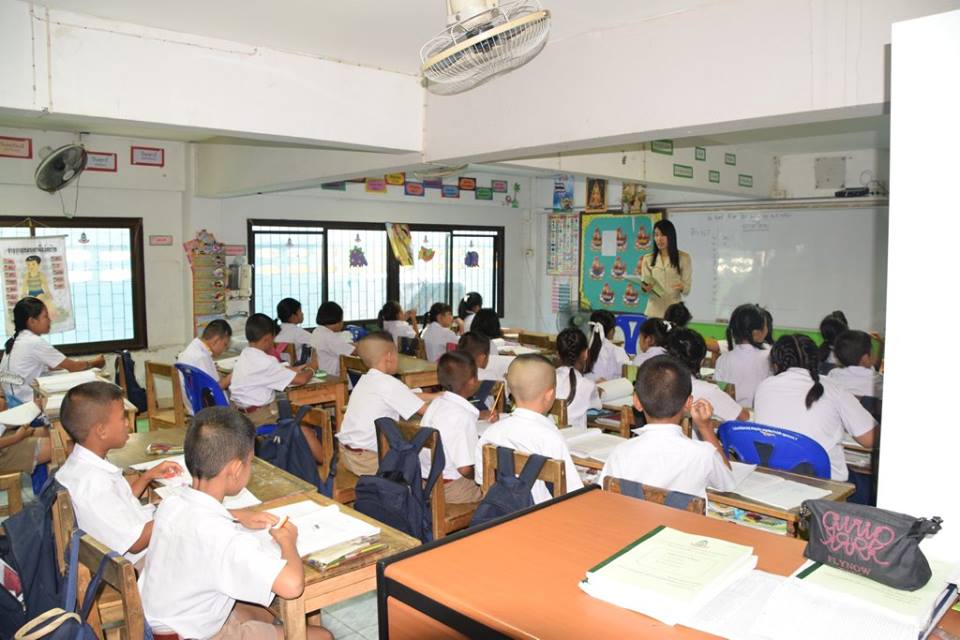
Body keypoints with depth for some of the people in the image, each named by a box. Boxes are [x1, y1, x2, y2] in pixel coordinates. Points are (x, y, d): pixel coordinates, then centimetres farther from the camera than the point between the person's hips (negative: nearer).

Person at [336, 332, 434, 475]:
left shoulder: (366, 379, 8)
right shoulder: (389, 383, -18)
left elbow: (409, 396, 14)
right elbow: (424, 409, -13)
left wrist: (438, 395, 15)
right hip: (366, 460, -8)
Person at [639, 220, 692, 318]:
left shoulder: (683, 257, 3)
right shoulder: (648, 259, 9)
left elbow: (687, 289, 1)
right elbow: (645, 285, 7)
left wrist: (681, 287, -21)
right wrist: (644, 287, -16)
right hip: (654, 311, 2)